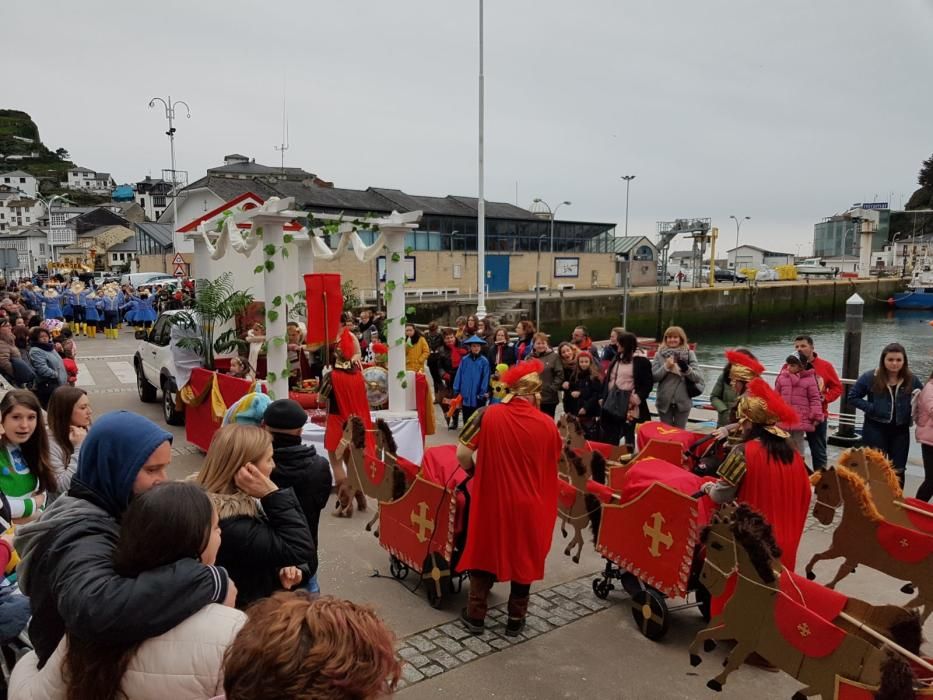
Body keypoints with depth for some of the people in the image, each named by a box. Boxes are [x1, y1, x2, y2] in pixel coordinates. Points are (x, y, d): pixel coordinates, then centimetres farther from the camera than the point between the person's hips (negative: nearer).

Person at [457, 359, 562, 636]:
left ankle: (475, 615, 26)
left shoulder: (488, 415, -11)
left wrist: (475, 473, 8)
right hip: (529, 505, 1)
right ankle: (516, 619, 29)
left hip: (492, 501, 0)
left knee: (485, 552, 18)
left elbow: (462, 453, -10)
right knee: (524, 558, 18)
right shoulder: (547, 424, -7)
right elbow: (554, 463, 7)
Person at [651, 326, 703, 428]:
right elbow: (654, 376, -5)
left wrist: (686, 369, -25)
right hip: (664, 400, 1)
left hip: (683, 401, -1)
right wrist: (666, 367, -19)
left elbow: (697, 377, -7)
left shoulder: (689, 354, -1)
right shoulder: (659, 354, 1)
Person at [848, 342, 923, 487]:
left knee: (898, 471, 13)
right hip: (876, 430, -3)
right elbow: (853, 397, -3)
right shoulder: (870, 377, -9)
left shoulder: (911, 380, -2)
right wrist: (871, 408, -15)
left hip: (900, 431, 3)